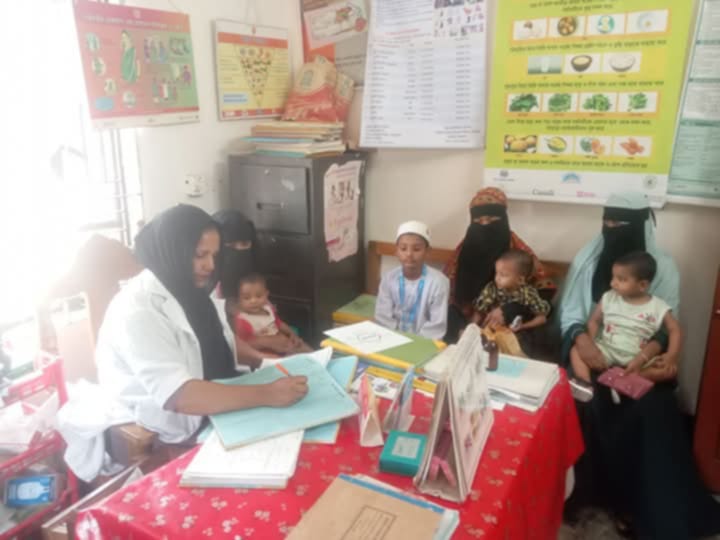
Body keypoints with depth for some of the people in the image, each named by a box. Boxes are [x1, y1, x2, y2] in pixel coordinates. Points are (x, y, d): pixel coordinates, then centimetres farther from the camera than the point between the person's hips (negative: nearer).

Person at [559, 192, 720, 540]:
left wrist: (653, 347, -24)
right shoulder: (587, 258, 3)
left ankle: (636, 502, -1)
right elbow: (569, 311, 0)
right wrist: (580, 339, -20)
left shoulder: (662, 266, 0)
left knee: (649, 411, -21)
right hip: (591, 352, 1)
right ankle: (578, 488, -3)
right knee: (584, 401, -22)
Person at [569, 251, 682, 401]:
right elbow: (594, 321, 6)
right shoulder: (609, 298, 5)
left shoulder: (658, 307, -1)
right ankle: (585, 385, -41)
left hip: (638, 356, -1)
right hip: (607, 349, 1)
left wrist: (672, 355, -15)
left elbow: (675, 329, 0)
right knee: (577, 350, -20)